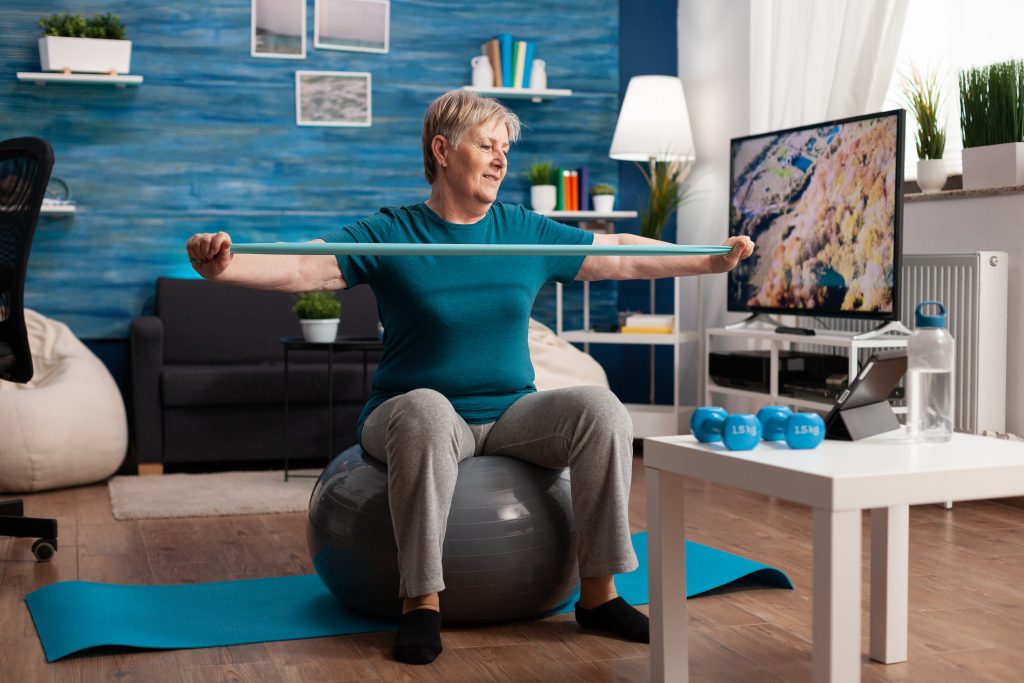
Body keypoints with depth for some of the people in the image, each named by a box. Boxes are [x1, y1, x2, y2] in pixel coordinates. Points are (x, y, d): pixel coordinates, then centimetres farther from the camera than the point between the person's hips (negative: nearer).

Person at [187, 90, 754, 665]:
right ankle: (422, 601, -28)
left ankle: (599, 593, -13)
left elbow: (624, 257, 13)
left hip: (511, 416, 3)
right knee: (425, 410, -38)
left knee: (600, 408, -23)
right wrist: (225, 267, -29)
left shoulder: (527, 231, 10)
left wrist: (714, 260, 7)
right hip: (416, 416, -3)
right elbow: (302, 270, -11)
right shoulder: (388, 235, 0)